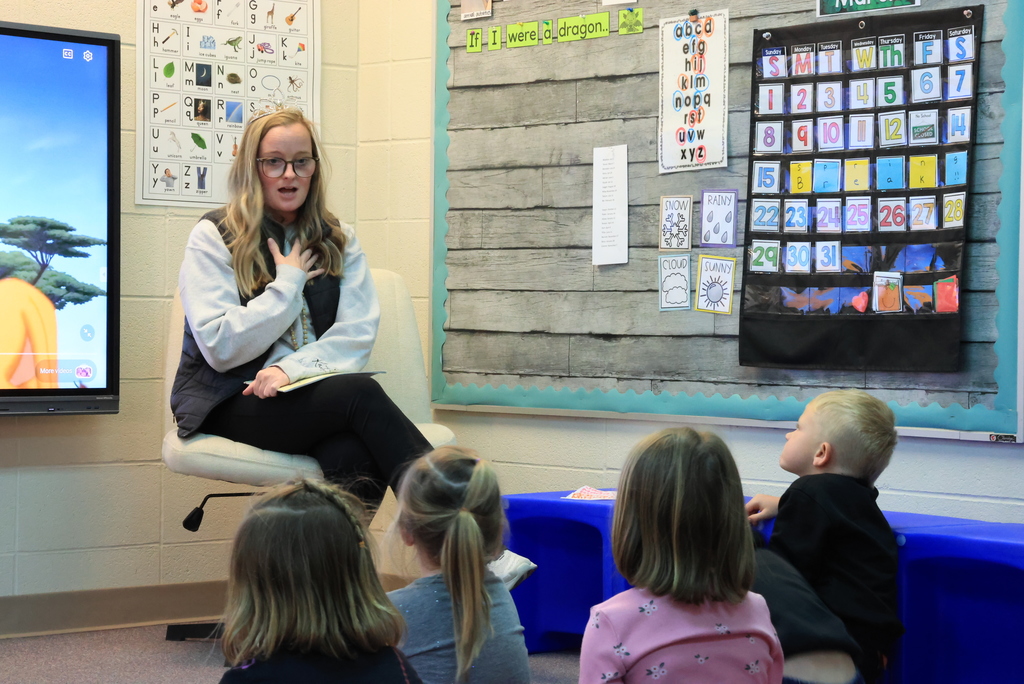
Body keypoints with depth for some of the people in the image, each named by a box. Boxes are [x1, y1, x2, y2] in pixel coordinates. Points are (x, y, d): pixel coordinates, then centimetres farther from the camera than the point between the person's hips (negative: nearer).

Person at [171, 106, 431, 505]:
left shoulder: (339, 241, 15)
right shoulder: (213, 237, 3)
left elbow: (358, 334, 0)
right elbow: (221, 346, -8)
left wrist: (292, 369, -16)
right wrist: (289, 283, -4)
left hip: (314, 393, 3)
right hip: (230, 406, -3)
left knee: (353, 454, -35)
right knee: (360, 393, -31)